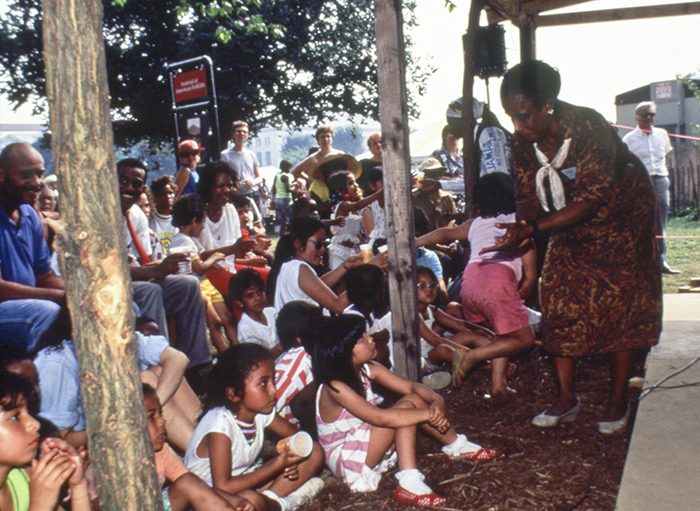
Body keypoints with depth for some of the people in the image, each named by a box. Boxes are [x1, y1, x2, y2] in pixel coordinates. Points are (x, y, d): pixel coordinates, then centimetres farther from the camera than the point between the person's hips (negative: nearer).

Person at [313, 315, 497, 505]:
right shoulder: (335, 387, -29)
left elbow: (411, 386, -3)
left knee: (414, 399, -3)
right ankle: (409, 483, -26)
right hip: (345, 459, -8)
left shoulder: (367, 369, -4)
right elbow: (379, 417, -37)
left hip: (367, 444, 8)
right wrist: (428, 413, -33)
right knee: (405, 408, -23)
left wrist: (437, 400, -23)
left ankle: (457, 447, 13)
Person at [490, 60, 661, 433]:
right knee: (559, 298, -2)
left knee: (617, 304, -3)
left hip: (619, 216, -5)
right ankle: (567, 399, 8)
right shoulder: (523, 141, -14)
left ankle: (618, 401, 10)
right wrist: (517, 233, -30)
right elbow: (528, 196, -8)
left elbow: (591, 201, -34)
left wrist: (530, 229, -41)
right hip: (570, 224, 6)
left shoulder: (590, 129, -33)